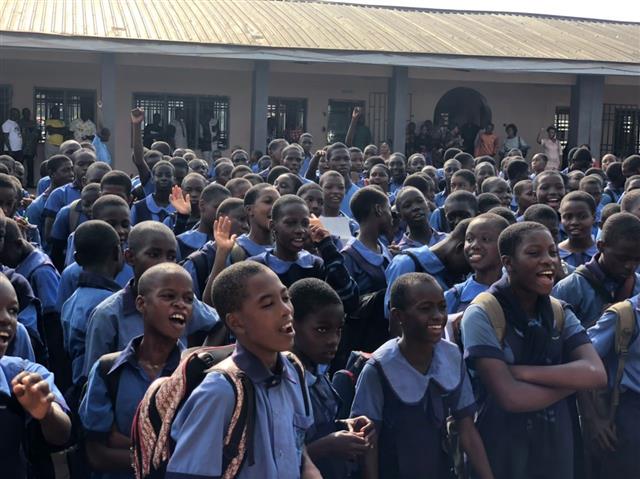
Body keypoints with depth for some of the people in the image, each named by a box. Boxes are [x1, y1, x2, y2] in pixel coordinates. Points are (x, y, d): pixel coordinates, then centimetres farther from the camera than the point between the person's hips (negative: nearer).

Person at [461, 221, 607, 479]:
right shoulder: (482, 315, -16)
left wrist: (521, 371, -23)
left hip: (556, 447, 5)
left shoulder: (560, 313, 2)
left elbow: (596, 374, -13)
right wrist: (571, 379, -10)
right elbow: (511, 397, -24)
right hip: (500, 451, -5)